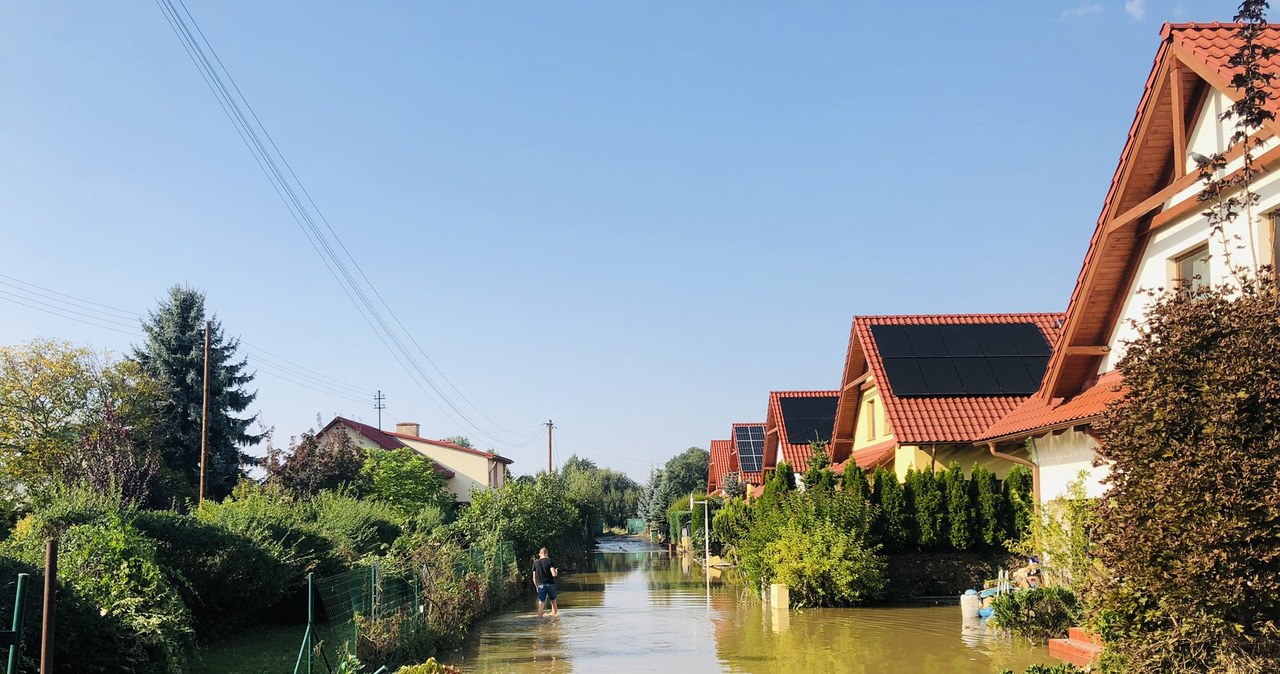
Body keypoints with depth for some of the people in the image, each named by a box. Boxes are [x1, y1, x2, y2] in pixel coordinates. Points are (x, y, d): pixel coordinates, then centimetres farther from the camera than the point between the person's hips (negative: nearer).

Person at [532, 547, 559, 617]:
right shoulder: (549, 561, -3)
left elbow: (534, 578, 9)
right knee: (553, 601, 16)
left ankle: (540, 617, -10)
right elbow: (554, 574, -13)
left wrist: (536, 586, 20)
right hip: (550, 584, -1)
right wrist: (556, 571, 9)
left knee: (541, 603, -1)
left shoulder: (536, 563, 7)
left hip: (541, 585, 1)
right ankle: (555, 613, 24)